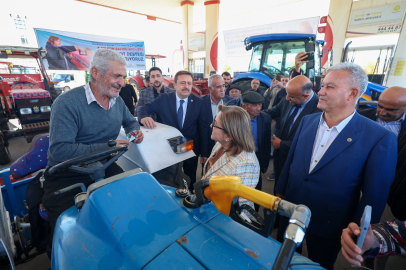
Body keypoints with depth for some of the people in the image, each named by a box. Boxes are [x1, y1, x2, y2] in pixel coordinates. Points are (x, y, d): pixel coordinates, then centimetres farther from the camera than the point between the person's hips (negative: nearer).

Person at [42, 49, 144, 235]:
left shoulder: (118, 101, 5)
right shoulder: (67, 103, -17)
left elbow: (130, 121, 22)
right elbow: (59, 150, -22)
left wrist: (135, 131, -2)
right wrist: (105, 147, -26)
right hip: (67, 178, -5)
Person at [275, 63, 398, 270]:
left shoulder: (380, 138, -17)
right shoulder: (307, 121, -3)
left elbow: (374, 196, -12)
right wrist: (280, 192, 9)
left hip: (328, 227, -4)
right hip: (289, 213, 4)